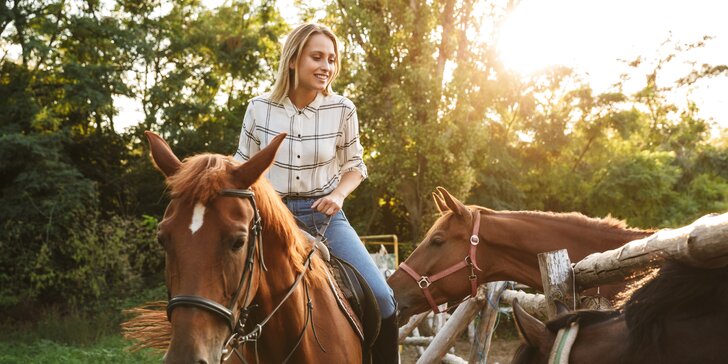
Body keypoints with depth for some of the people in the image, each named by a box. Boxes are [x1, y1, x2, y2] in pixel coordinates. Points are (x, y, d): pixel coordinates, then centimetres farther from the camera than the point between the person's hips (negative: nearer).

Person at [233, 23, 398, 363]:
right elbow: (244, 168, 6)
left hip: (324, 215, 0)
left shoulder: (342, 109, -4)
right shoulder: (260, 108, -5)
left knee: (381, 297, -12)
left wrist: (339, 194, -11)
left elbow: (354, 165, 8)